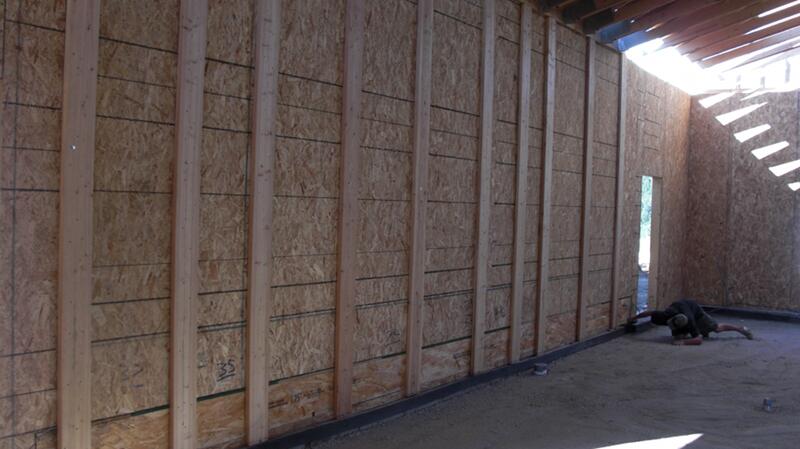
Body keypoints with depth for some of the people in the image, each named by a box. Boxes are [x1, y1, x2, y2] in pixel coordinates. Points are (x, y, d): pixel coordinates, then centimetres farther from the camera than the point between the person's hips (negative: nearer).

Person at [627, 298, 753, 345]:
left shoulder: (689, 322, -45)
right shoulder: (666, 316, -40)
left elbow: (699, 340, -46)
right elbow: (649, 312, -27)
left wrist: (683, 342, -58)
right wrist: (634, 318, -17)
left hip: (693, 308, -3)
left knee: (717, 327, 3)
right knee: (677, 337, -5)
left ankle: (741, 329, 28)